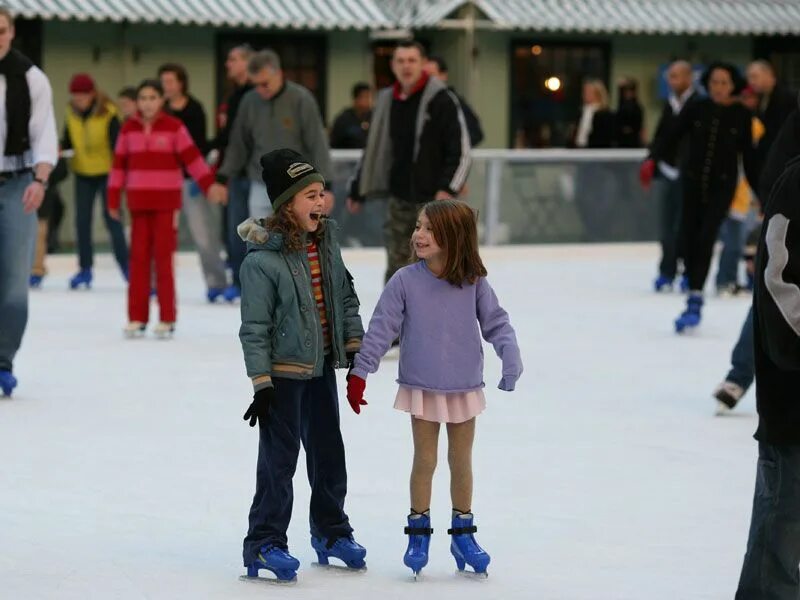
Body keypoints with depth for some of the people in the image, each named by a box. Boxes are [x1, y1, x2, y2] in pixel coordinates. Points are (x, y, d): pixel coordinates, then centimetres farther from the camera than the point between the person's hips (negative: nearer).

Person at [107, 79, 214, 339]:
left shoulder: (174, 127, -4)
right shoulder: (129, 129, 5)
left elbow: (192, 157, -7)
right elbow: (119, 164, 9)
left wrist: (209, 184, -16)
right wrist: (113, 199, 8)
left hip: (167, 201, -3)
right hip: (138, 201, 3)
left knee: (163, 258, -4)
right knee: (138, 259, 4)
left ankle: (167, 319, 1)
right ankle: (137, 318, 8)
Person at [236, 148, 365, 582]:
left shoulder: (327, 241, 1)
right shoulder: (261, 260, -19)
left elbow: (345, 297, 12)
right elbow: (254, 328, -17)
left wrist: (354, 346, 8)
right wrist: (261, 384, -17)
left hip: (322, 367, 7)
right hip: (283, 371, -7)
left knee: (329, 452, 17)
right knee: (279, 457, -4)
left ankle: (331, 530, 32)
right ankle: (265, 543, 5)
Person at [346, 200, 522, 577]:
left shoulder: (474, 283, -8)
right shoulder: (405, 281, -11)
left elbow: (496, 323, -2)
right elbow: (381, 328, -8)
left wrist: (510, 359, -16)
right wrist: (359, 372, -8)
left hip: (465, 388, 1)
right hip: (422, 387, -1)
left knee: (462, 461, 13)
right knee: (424, 461, 6)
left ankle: (463, 534, 26)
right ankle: (418, 533, 20)